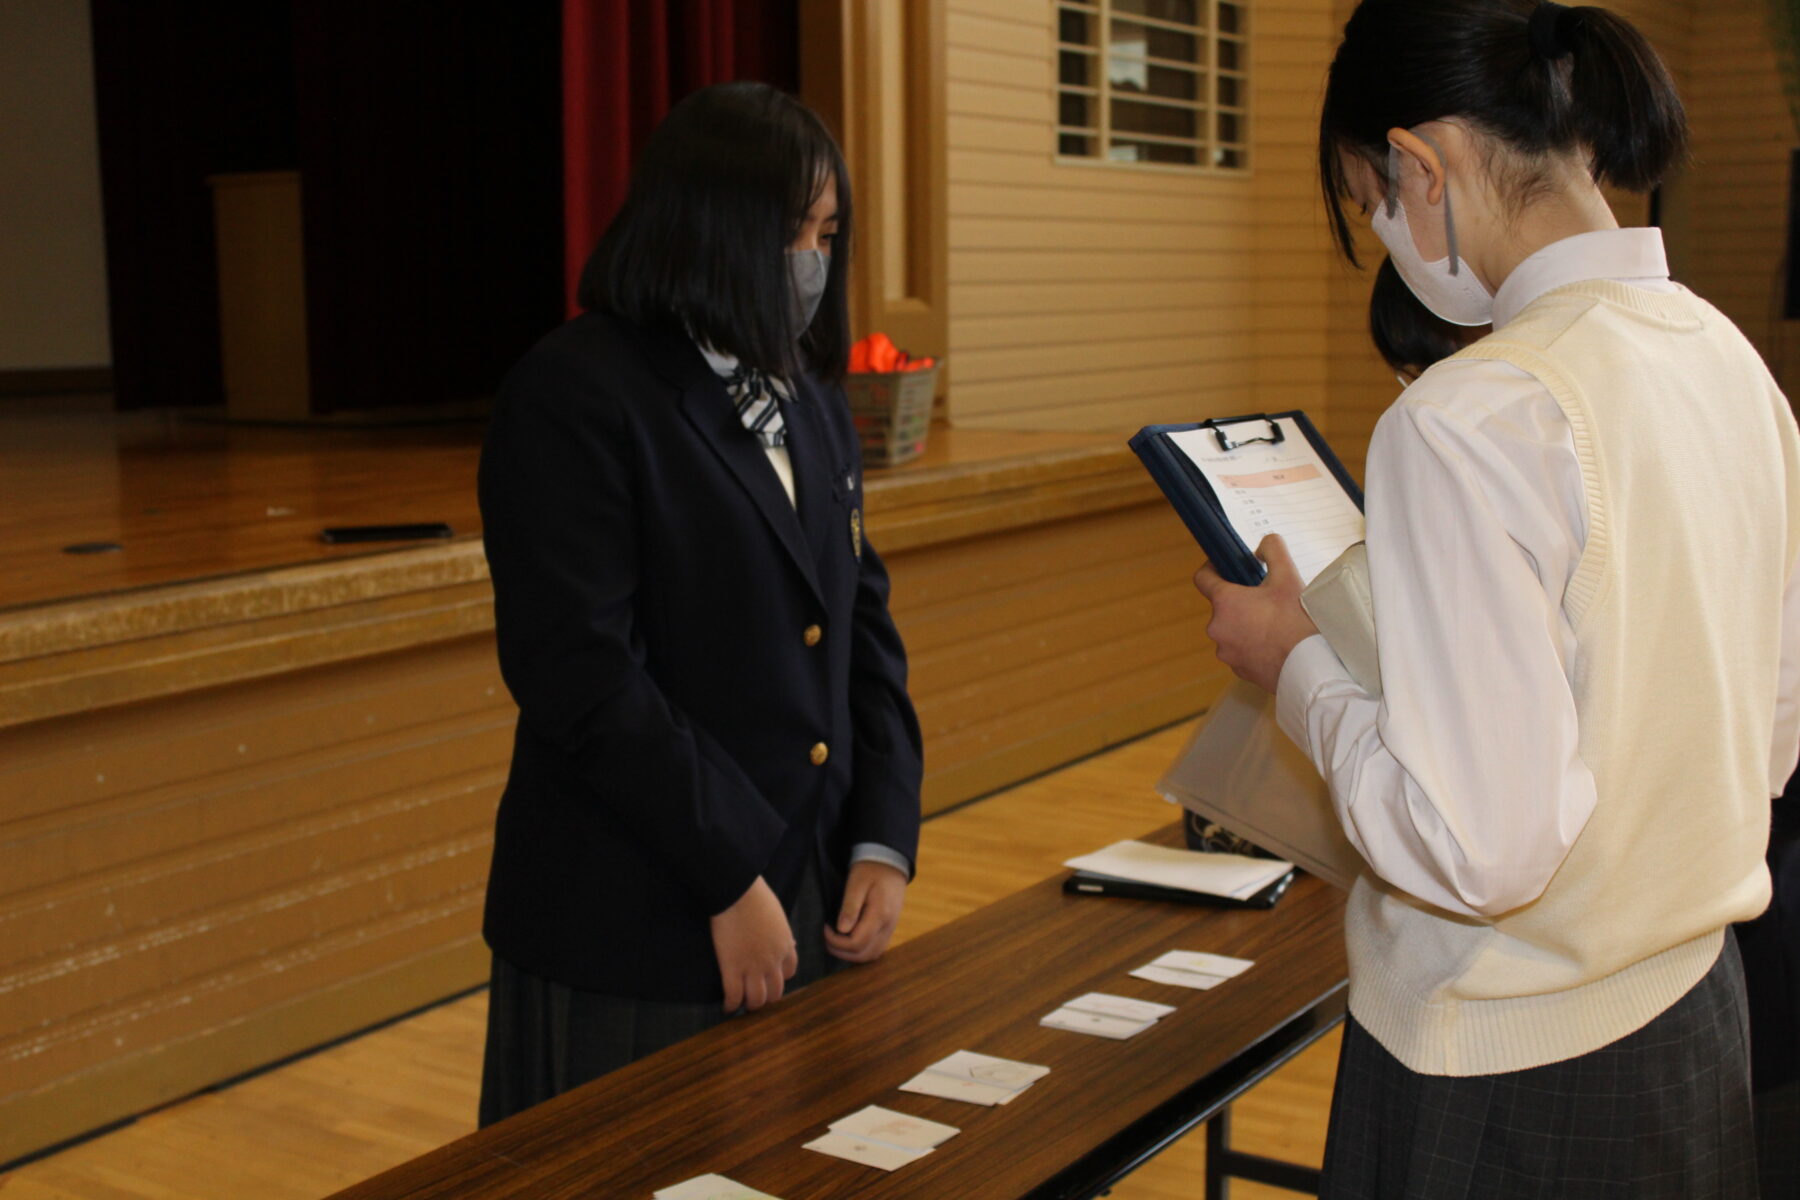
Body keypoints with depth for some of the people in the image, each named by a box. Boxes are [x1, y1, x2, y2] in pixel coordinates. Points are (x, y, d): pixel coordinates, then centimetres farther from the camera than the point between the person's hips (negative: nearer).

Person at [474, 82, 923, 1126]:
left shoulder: (812, 400, 12)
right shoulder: (576, 395, -11)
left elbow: (864, 627, 12)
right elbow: (580, 671, -18)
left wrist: (885, 842, 1)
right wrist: (730, 881, -17)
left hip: (816, 908, 7)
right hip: (639, 933, -7)